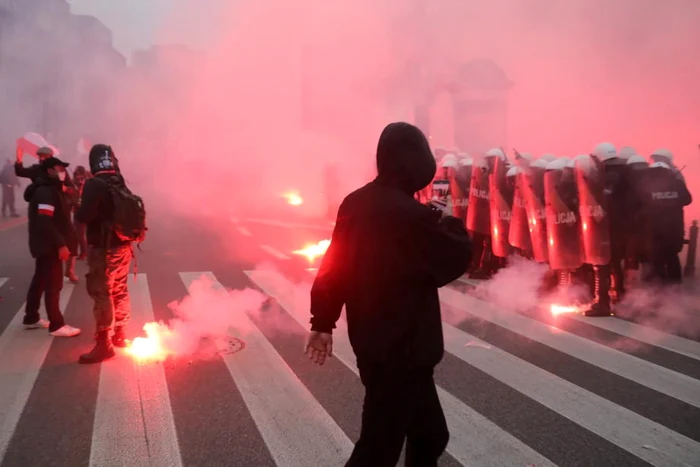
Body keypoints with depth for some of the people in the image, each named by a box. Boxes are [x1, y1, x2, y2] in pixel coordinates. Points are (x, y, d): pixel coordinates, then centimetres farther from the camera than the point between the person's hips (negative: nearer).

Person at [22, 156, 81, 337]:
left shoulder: (48, 189, 15)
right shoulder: (46, 192, -19)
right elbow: (45, 222, -27)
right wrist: (61, 244, -27)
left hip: (45, 245, 11)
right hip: (49, 246, -11)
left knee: (40, 281, 18)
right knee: (53, 285, -5)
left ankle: (31, 318, 29)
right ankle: (56, 325, 1)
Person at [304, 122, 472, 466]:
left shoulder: (355, 203, 2)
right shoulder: (411, 215, -23)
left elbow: (334, 266, 6)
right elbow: (459, 257, -11)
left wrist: (323, 321, 14)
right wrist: (449, 221, 6)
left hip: (371, 342, 8)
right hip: (402, 349, -8)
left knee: (429, 435, 23)